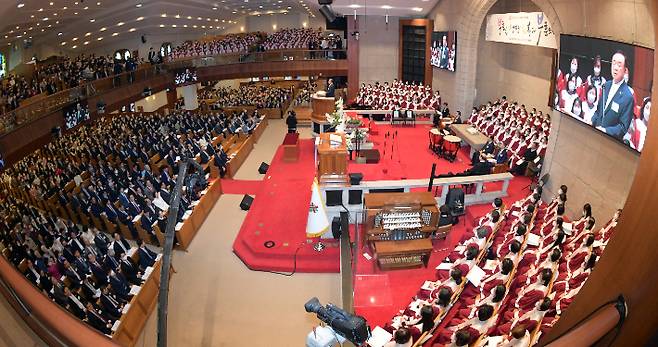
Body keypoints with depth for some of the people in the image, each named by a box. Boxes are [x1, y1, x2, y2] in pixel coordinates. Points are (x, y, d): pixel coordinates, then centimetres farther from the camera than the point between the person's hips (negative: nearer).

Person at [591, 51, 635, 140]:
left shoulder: (628, 97, -11)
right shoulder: (606, 85, 8)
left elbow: (623, 128, -10)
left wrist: (605, 130, -19)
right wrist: (592, 122, 1)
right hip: (596, 132, 5)